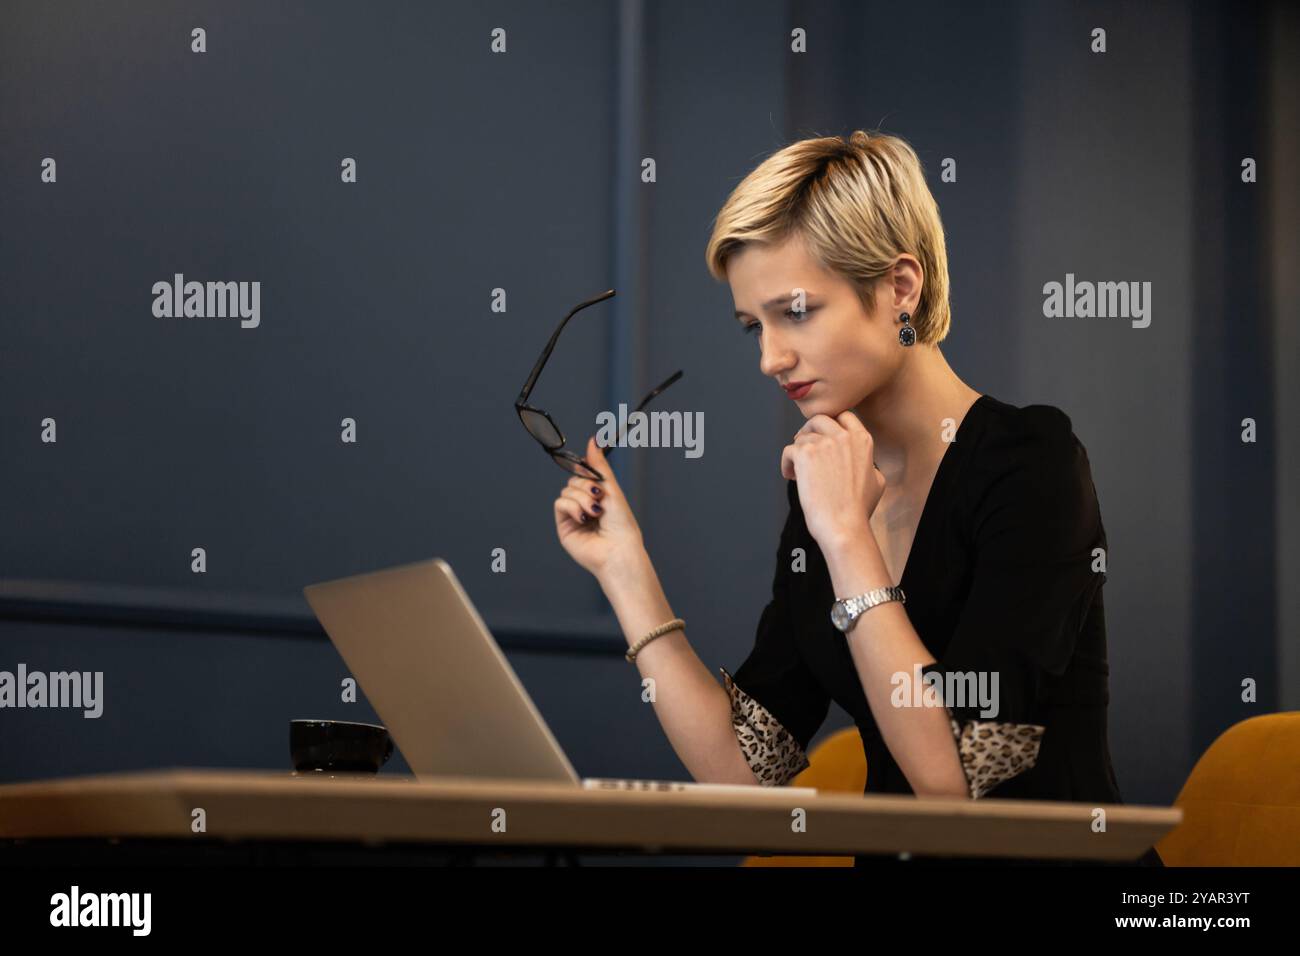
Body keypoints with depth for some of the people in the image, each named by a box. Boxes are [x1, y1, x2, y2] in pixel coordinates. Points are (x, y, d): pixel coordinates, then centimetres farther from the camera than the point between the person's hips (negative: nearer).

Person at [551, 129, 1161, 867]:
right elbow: (745, 771, 3)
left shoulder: (1028, 461, -10)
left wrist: (846, 539, -16)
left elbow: (954, 778, -18)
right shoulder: (820, 492, 8)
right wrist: (625, 569, 2)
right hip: (894, 855, 5)